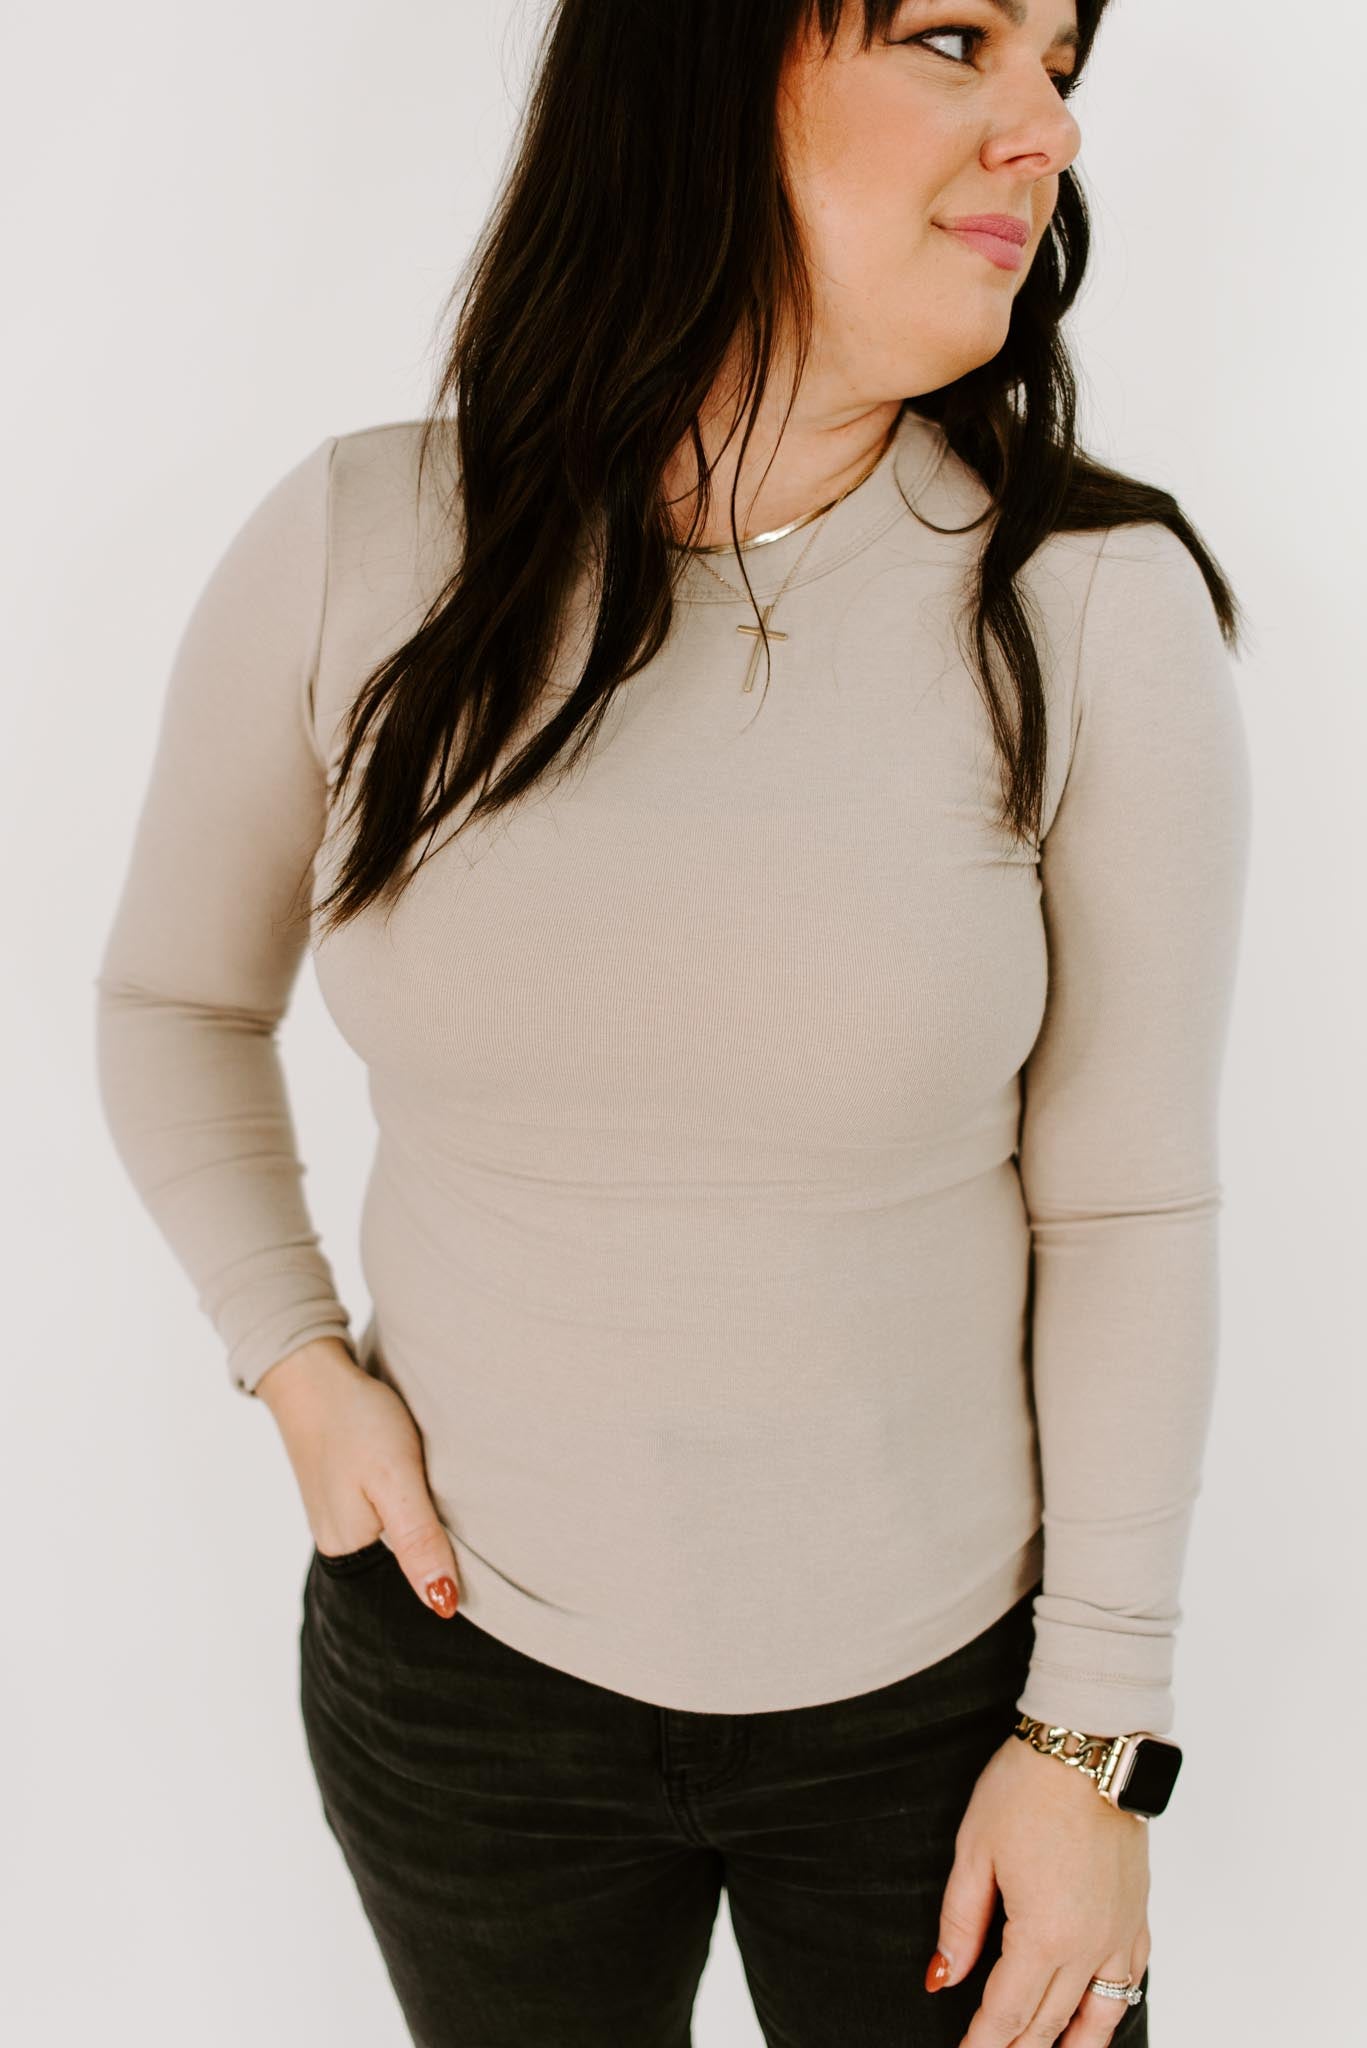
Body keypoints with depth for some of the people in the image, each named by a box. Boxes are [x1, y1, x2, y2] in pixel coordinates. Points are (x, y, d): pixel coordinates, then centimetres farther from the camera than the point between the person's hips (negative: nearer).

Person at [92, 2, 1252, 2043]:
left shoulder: (1099, 607, -15)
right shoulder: (355, 554, -11)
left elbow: (1129, 1208, -9)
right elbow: (177, 993, 6)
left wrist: (1100, 1735, -5)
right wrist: (297, 1369, -4)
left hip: (942, 1687, -1)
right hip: (462, 1654, 2)